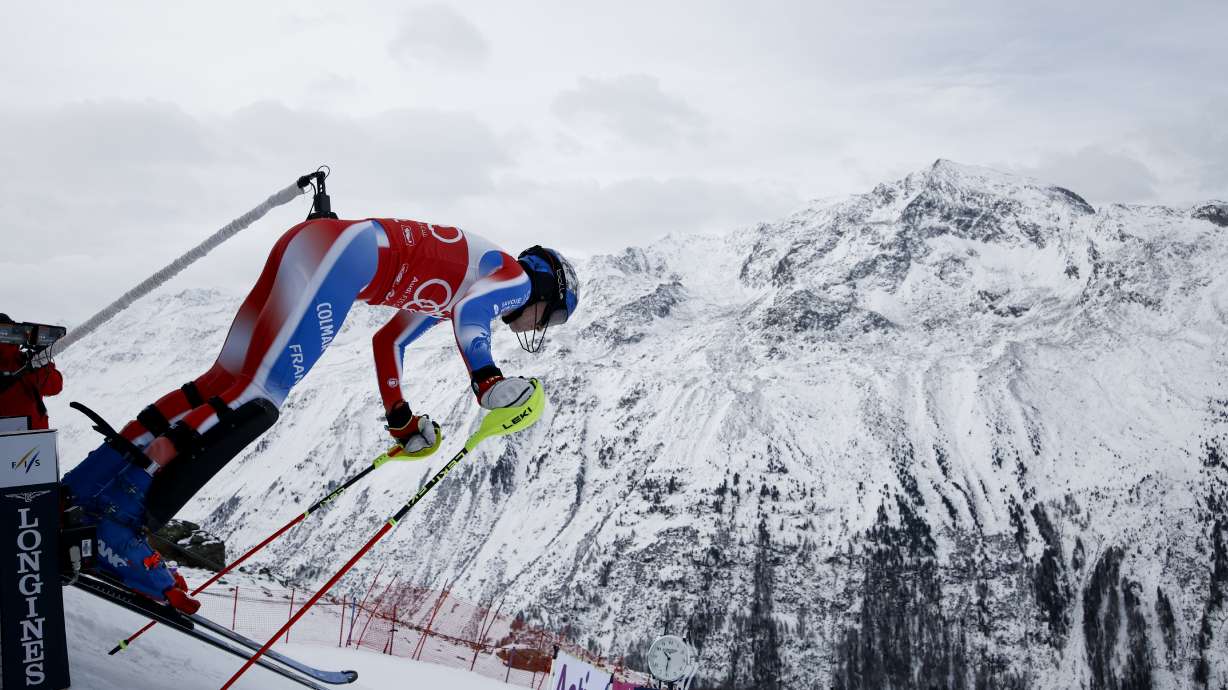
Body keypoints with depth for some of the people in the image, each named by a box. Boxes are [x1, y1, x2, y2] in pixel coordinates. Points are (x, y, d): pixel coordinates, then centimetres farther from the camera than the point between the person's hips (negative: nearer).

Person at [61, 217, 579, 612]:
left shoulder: (444, 293, 34)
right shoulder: (515, 276, 9)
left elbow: (387, 340, 39)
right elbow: (469, 313, -16)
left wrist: (401, 421, 41)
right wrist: (487, 380, -12)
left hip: (312, 242, 10)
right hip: (344, 249, -10)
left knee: (228, 380, 3)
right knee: (257, 395, -19)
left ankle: (86, 490, 0)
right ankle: (114, 518, -25)